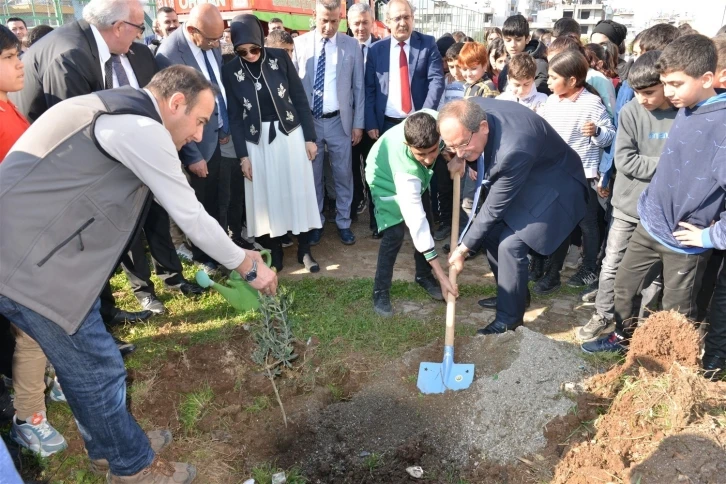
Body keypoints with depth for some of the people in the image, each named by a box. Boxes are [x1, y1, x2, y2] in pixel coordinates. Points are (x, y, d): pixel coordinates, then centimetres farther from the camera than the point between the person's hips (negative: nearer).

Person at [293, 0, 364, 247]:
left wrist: (358, 123, 0)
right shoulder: (300, 44, 0)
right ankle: (316, 223, 25)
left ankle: (343, 223, 22)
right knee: (312, 176, 10)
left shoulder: (352, 45, 2)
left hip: (340, 121, 0)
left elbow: (358, 87, 4)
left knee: (343, 175, 7)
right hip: (308, 121, 0)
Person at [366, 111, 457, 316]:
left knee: (426, 223, 7)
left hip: (417, 176, 6)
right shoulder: (406, 168, -46)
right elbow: (416, 221, -44)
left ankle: (424, 276, 27)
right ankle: (380, 291, 0)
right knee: (395, 234, -16)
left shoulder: (434, 121, -38)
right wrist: (441, 274, -43)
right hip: (387, 179, -6)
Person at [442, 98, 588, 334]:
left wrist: (463, 248, -19)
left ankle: (509, 317, 1)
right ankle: (510, 295, 26)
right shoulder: (473, 110, -20)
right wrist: (460, 158, -10)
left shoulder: (513, 151, -42)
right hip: (519, 178, 9)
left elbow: (494, 208, -29)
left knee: (510, 244, -19)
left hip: (552, 185, -8)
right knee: (491, 232, 6)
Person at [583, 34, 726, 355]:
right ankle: (624, 337, 44)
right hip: (650, 223, 7)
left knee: (677, 312, 11)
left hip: (684, 240, -7)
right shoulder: (686, 110, -2)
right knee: (623, 283, 20)